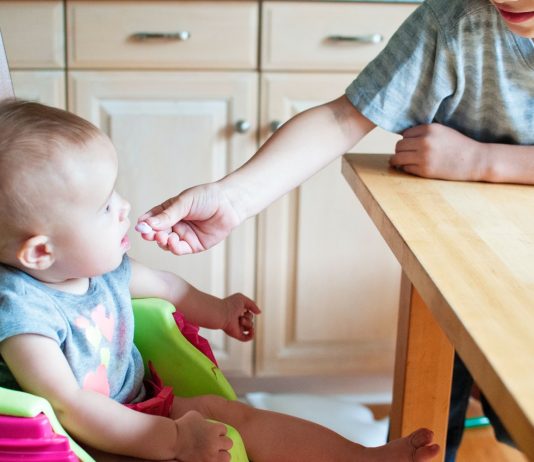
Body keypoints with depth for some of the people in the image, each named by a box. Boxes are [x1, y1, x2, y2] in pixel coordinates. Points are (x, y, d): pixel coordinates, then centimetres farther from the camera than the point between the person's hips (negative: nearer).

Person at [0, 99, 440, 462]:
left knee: (232, 414, -2)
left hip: (135, 410, 8)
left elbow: (159, 283, 20)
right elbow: (70, 409, -32)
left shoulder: (97, 264, -2)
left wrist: (215, 310, 33)